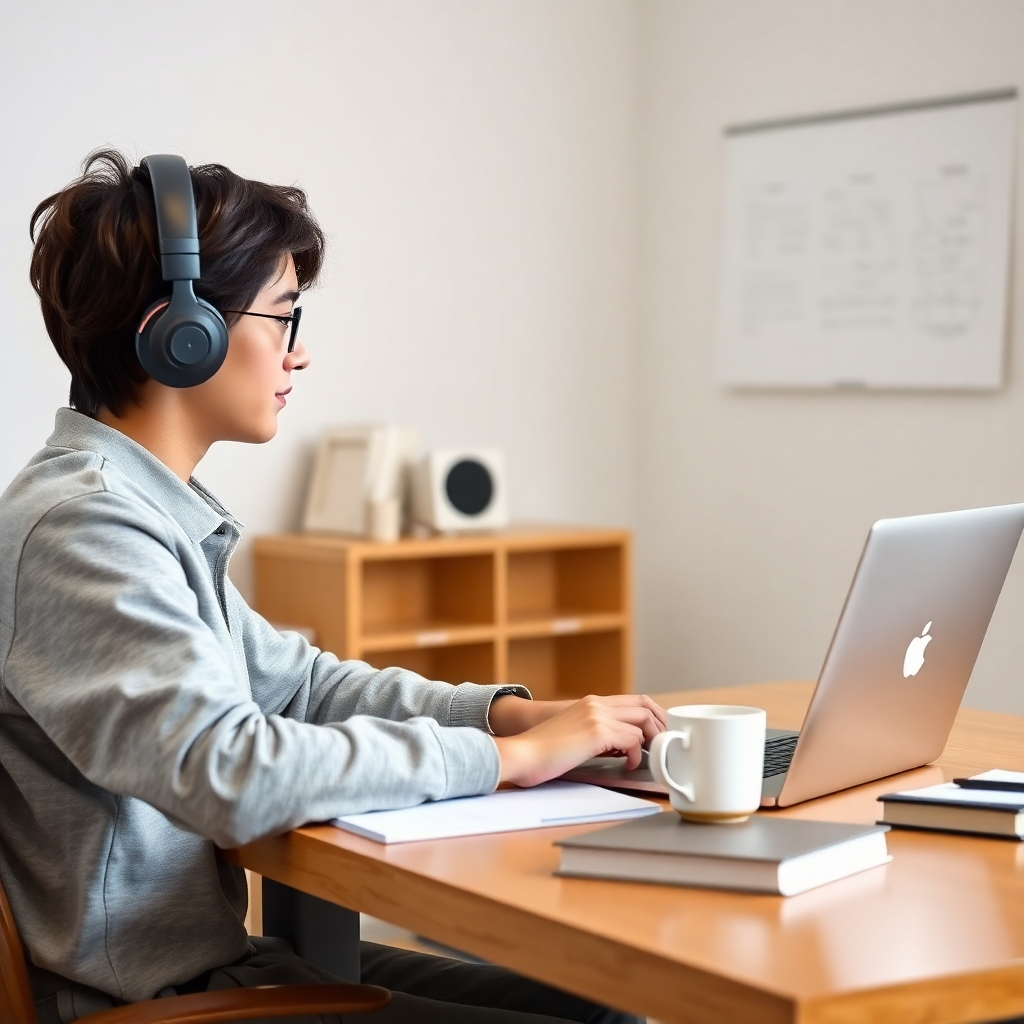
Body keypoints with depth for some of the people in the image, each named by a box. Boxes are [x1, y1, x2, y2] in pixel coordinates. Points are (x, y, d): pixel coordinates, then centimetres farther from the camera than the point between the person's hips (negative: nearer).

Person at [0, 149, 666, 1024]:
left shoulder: (154, 510, 10)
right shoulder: (76, 528, -21)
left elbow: (295, 681, 17)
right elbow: (231, 774, -31)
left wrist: (511, 710, 2)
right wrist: (508, 756, -21)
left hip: (217, 953, 9)